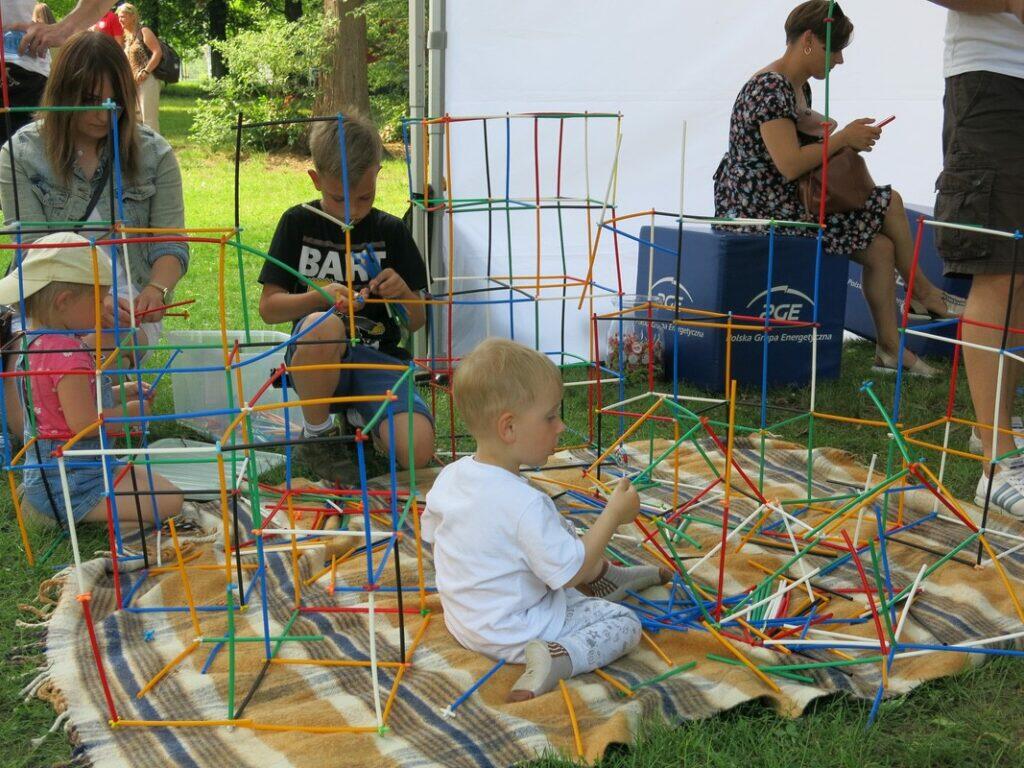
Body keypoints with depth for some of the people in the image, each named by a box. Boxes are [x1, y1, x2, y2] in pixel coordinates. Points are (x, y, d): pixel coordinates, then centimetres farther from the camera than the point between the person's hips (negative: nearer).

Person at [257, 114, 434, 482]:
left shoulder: (390, 231, 6)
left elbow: (417, 322, 8)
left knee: (417, 451, -25)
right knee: (323, 324, -39)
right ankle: (317, 434, -11)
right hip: (317, 358, -1)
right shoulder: (298, 223, 3)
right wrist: (322, 297, -19)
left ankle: (359, 417, 12)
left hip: (378, 359, 1)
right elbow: (268, 307, -1)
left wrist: (403, 293, -15)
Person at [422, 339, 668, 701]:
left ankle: (607, 575, 38)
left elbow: (430, 532, 10)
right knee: (625, 623, -3)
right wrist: (614, 514, -17)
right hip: (511, 636, -8)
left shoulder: (449, 476, -8)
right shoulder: (526, 505, -32)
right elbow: (572, 572, -25)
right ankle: (560, 657, -21)